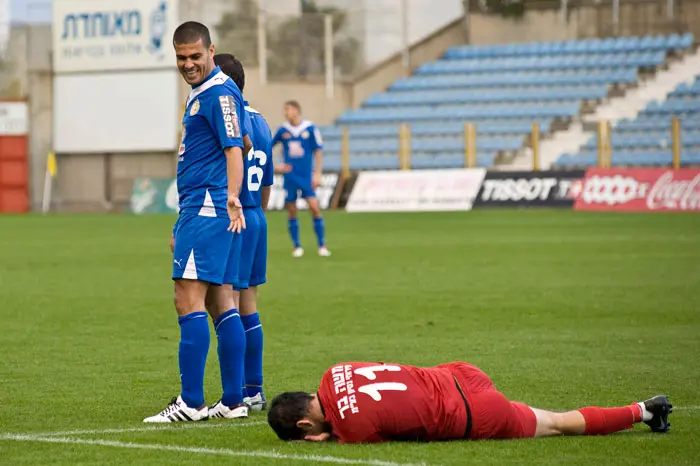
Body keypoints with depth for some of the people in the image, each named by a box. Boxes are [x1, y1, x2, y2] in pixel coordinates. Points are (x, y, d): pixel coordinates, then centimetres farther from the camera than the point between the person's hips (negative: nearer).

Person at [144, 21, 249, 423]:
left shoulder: (220, 92, -11)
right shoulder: (200, 94, 21)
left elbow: (234, 150, -19)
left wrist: (232, 199, -33)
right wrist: (184, 224, 31)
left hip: (207, 209, -11)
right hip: (201, 209, 11)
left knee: (189, 299, -12)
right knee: (221, 303, 9)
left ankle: (191, 402, -13)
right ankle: (234, 401, 10)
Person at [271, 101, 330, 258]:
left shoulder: (310, 129, -3)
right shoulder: (283, 130, 3)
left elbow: (318, 151, 1)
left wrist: (317, 174, -3)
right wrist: (275, 167, 6)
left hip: (307, 176, -2)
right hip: (290, 176, 2)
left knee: (314, 207, -10)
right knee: (292, 212, 2)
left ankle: (322, 245, -2)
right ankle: (297, 247, 12)